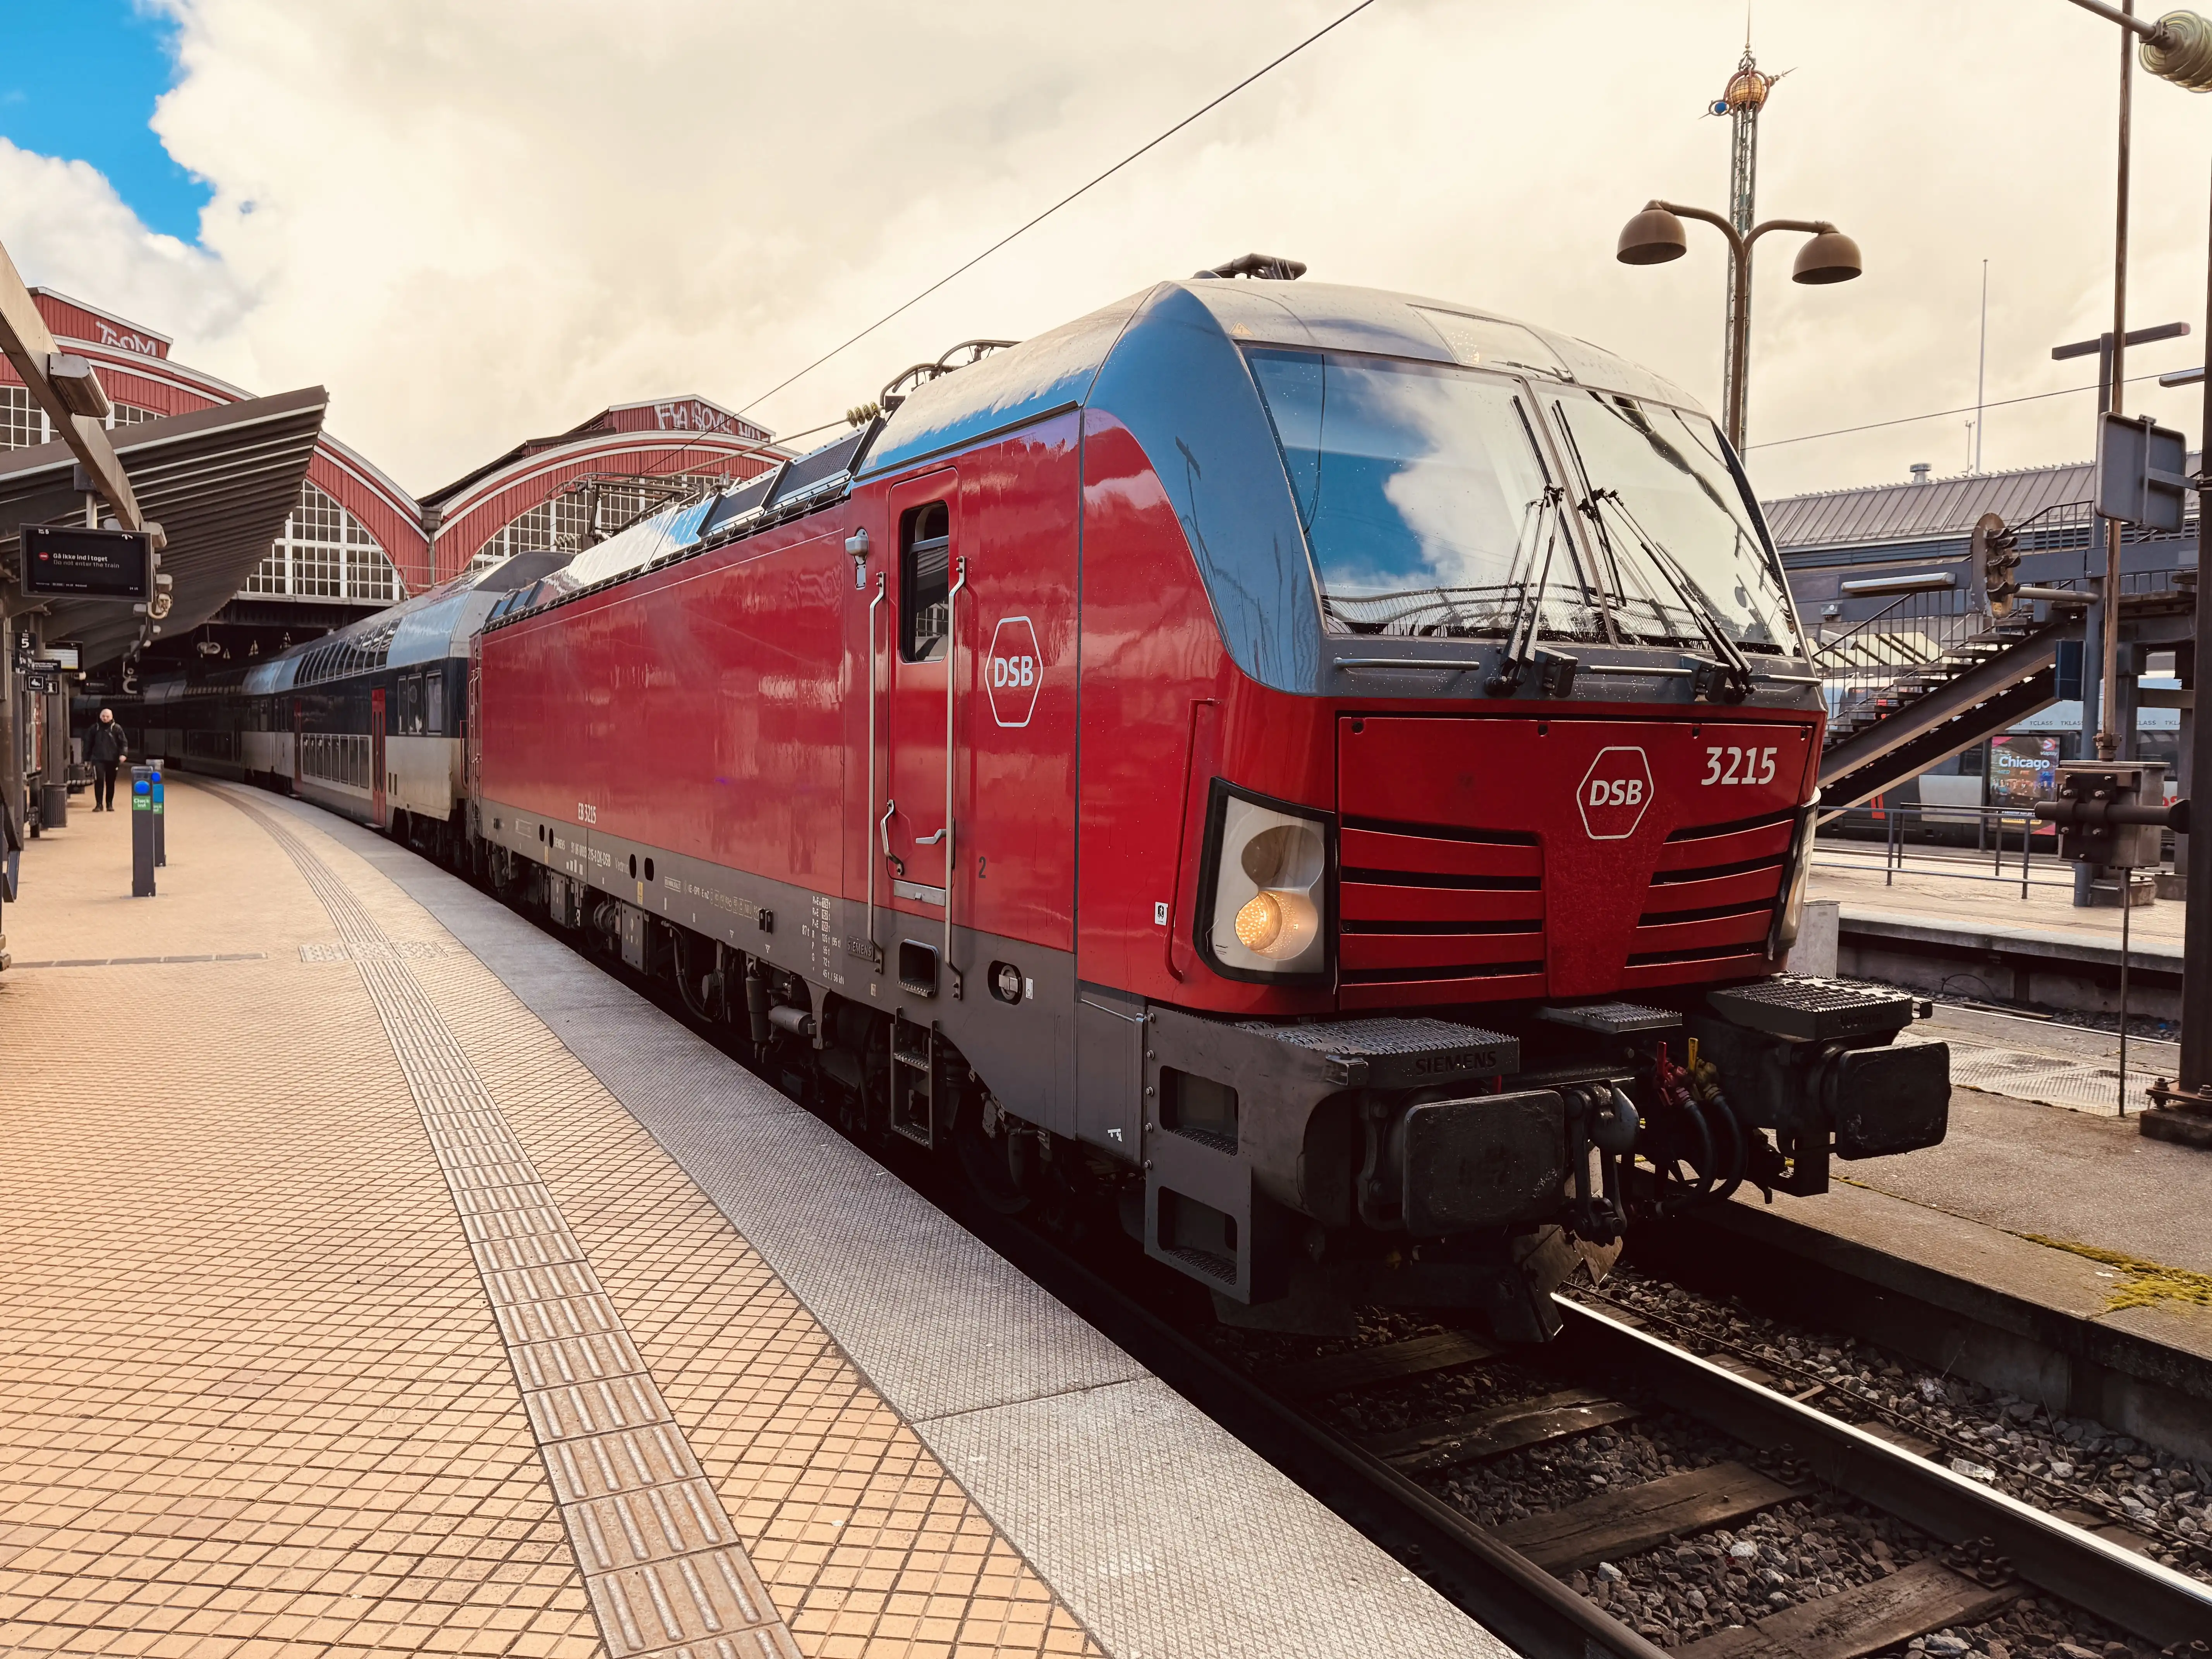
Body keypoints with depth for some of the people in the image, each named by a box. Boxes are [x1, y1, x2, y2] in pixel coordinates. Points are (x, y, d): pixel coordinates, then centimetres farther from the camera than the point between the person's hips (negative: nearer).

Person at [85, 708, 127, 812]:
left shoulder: (117, 728, 2)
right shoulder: (95, 729, 7)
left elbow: (123, 742, -3)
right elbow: (89, 744, 12)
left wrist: (123, 754, -19)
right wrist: (87, 758, 9)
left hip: (112, 760, 0)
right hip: (98, 759, 0)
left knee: (111, 783, 7)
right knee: (99, 781, -11)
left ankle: (110, 804, 17)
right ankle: (99, 804, -7)